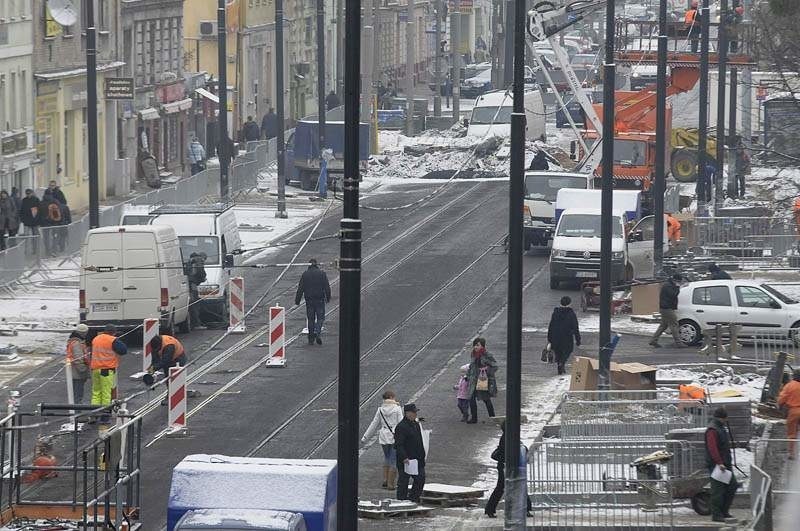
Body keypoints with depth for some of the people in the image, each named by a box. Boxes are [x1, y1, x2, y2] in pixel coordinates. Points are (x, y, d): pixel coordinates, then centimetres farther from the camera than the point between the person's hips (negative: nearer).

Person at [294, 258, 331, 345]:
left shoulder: (305, 274, 0)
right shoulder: (322, 273, -1)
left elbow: (300, 288, 0)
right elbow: (327, 287, 0)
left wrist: (297, 301, 4)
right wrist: (328, 298, 12)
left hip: (309, 300, 1)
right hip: (320, 299, -1)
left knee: (311, 319, 9)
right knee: (320, 318, 6)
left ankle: (311, 339, 10)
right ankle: (318, 334, -18)